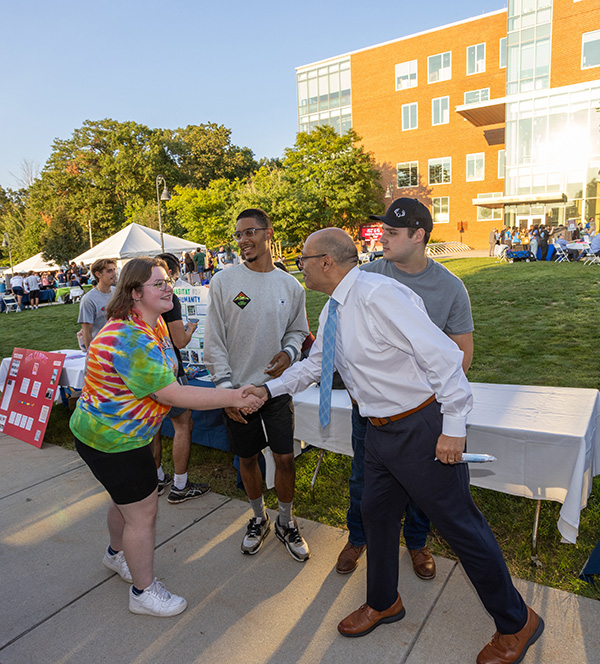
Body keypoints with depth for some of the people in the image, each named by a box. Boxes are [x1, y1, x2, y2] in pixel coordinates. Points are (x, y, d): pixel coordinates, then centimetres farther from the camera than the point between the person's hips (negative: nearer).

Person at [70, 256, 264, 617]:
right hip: (112, 439, -10)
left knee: (127, 499, 28)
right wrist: (233, 397, -31)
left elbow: (162, 382, 15)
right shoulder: (132, 340, -32)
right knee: (144, 512, 3)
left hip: (120, 430, 10)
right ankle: (144, 592, 24)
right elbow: (172, 395, -33)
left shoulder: (155, 324, 1)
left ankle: (118, 553, 54)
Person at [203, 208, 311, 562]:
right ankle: (259, 518, 38)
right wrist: (226, 388, -10)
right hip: (237, 388, 0)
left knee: (286, 457, 4)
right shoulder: (224, 281, -6)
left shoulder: (291, 286, 0)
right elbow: (214, 341, -5)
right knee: (248, 457, 13)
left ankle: (286, 522, 30)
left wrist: (289, 352, -11)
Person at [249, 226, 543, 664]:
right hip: (381, 429, 9)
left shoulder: (379, 295, -25)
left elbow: (443, 355, -26)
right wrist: (270, 389, 17)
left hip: (422, 428, -9)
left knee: (460, 525, 6)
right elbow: (315, 364, 21)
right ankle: (383, 603, 46)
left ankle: (516, 623, 32)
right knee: (377, 514, 20)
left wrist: (454, 427, -22)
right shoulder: (333, 311, 6)